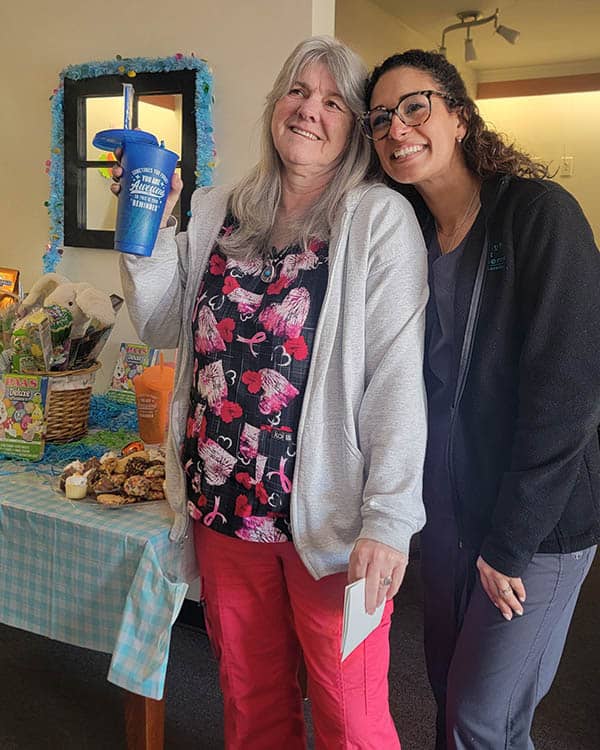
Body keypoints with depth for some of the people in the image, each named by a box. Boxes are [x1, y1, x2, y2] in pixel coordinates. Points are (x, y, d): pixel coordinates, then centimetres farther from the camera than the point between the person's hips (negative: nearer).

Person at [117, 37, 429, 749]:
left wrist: (387, 520, -19)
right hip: (223, 502, 5)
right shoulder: (215, 214, 8)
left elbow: (397, 375, -14)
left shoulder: (380, 219, -8)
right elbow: (162, 325, 10)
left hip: (328, 512, -4)